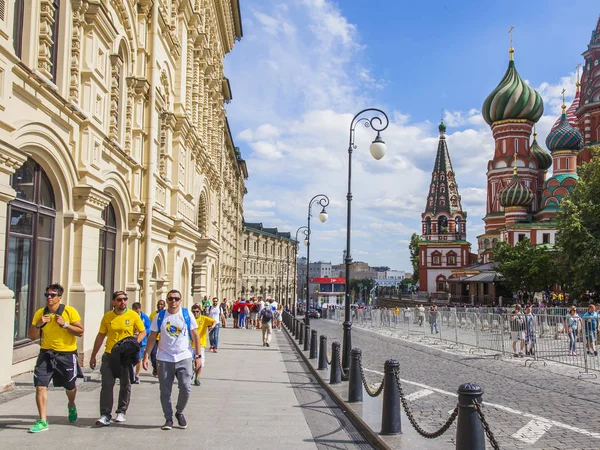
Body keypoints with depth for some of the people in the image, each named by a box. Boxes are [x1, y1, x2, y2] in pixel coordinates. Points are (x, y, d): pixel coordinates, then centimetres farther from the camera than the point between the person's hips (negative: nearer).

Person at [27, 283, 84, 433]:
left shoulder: (70, 311, -9)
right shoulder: (40, 313, 1)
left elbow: (81, 331, -9)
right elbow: (32, 336, 4)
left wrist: (65, 324, -21)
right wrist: (38, 324, -14)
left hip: (66, 354, -2)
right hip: (46, 354, 2)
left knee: (70, 387, 13)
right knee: (40, 386, -10)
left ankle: (71, 406, 47)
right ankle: (42, 421, 0)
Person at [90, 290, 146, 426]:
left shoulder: (133, 315, -4)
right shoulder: (107, 316, 1)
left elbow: (143, 332, 4)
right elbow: (100, 336, 9)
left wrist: (135, 343, -16)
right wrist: (93, 356, 10)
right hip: (109, 355, 1)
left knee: (125, 385, 8)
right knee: (107, 385, -4)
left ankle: (121, 412, 23)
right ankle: (105, 415, 1)